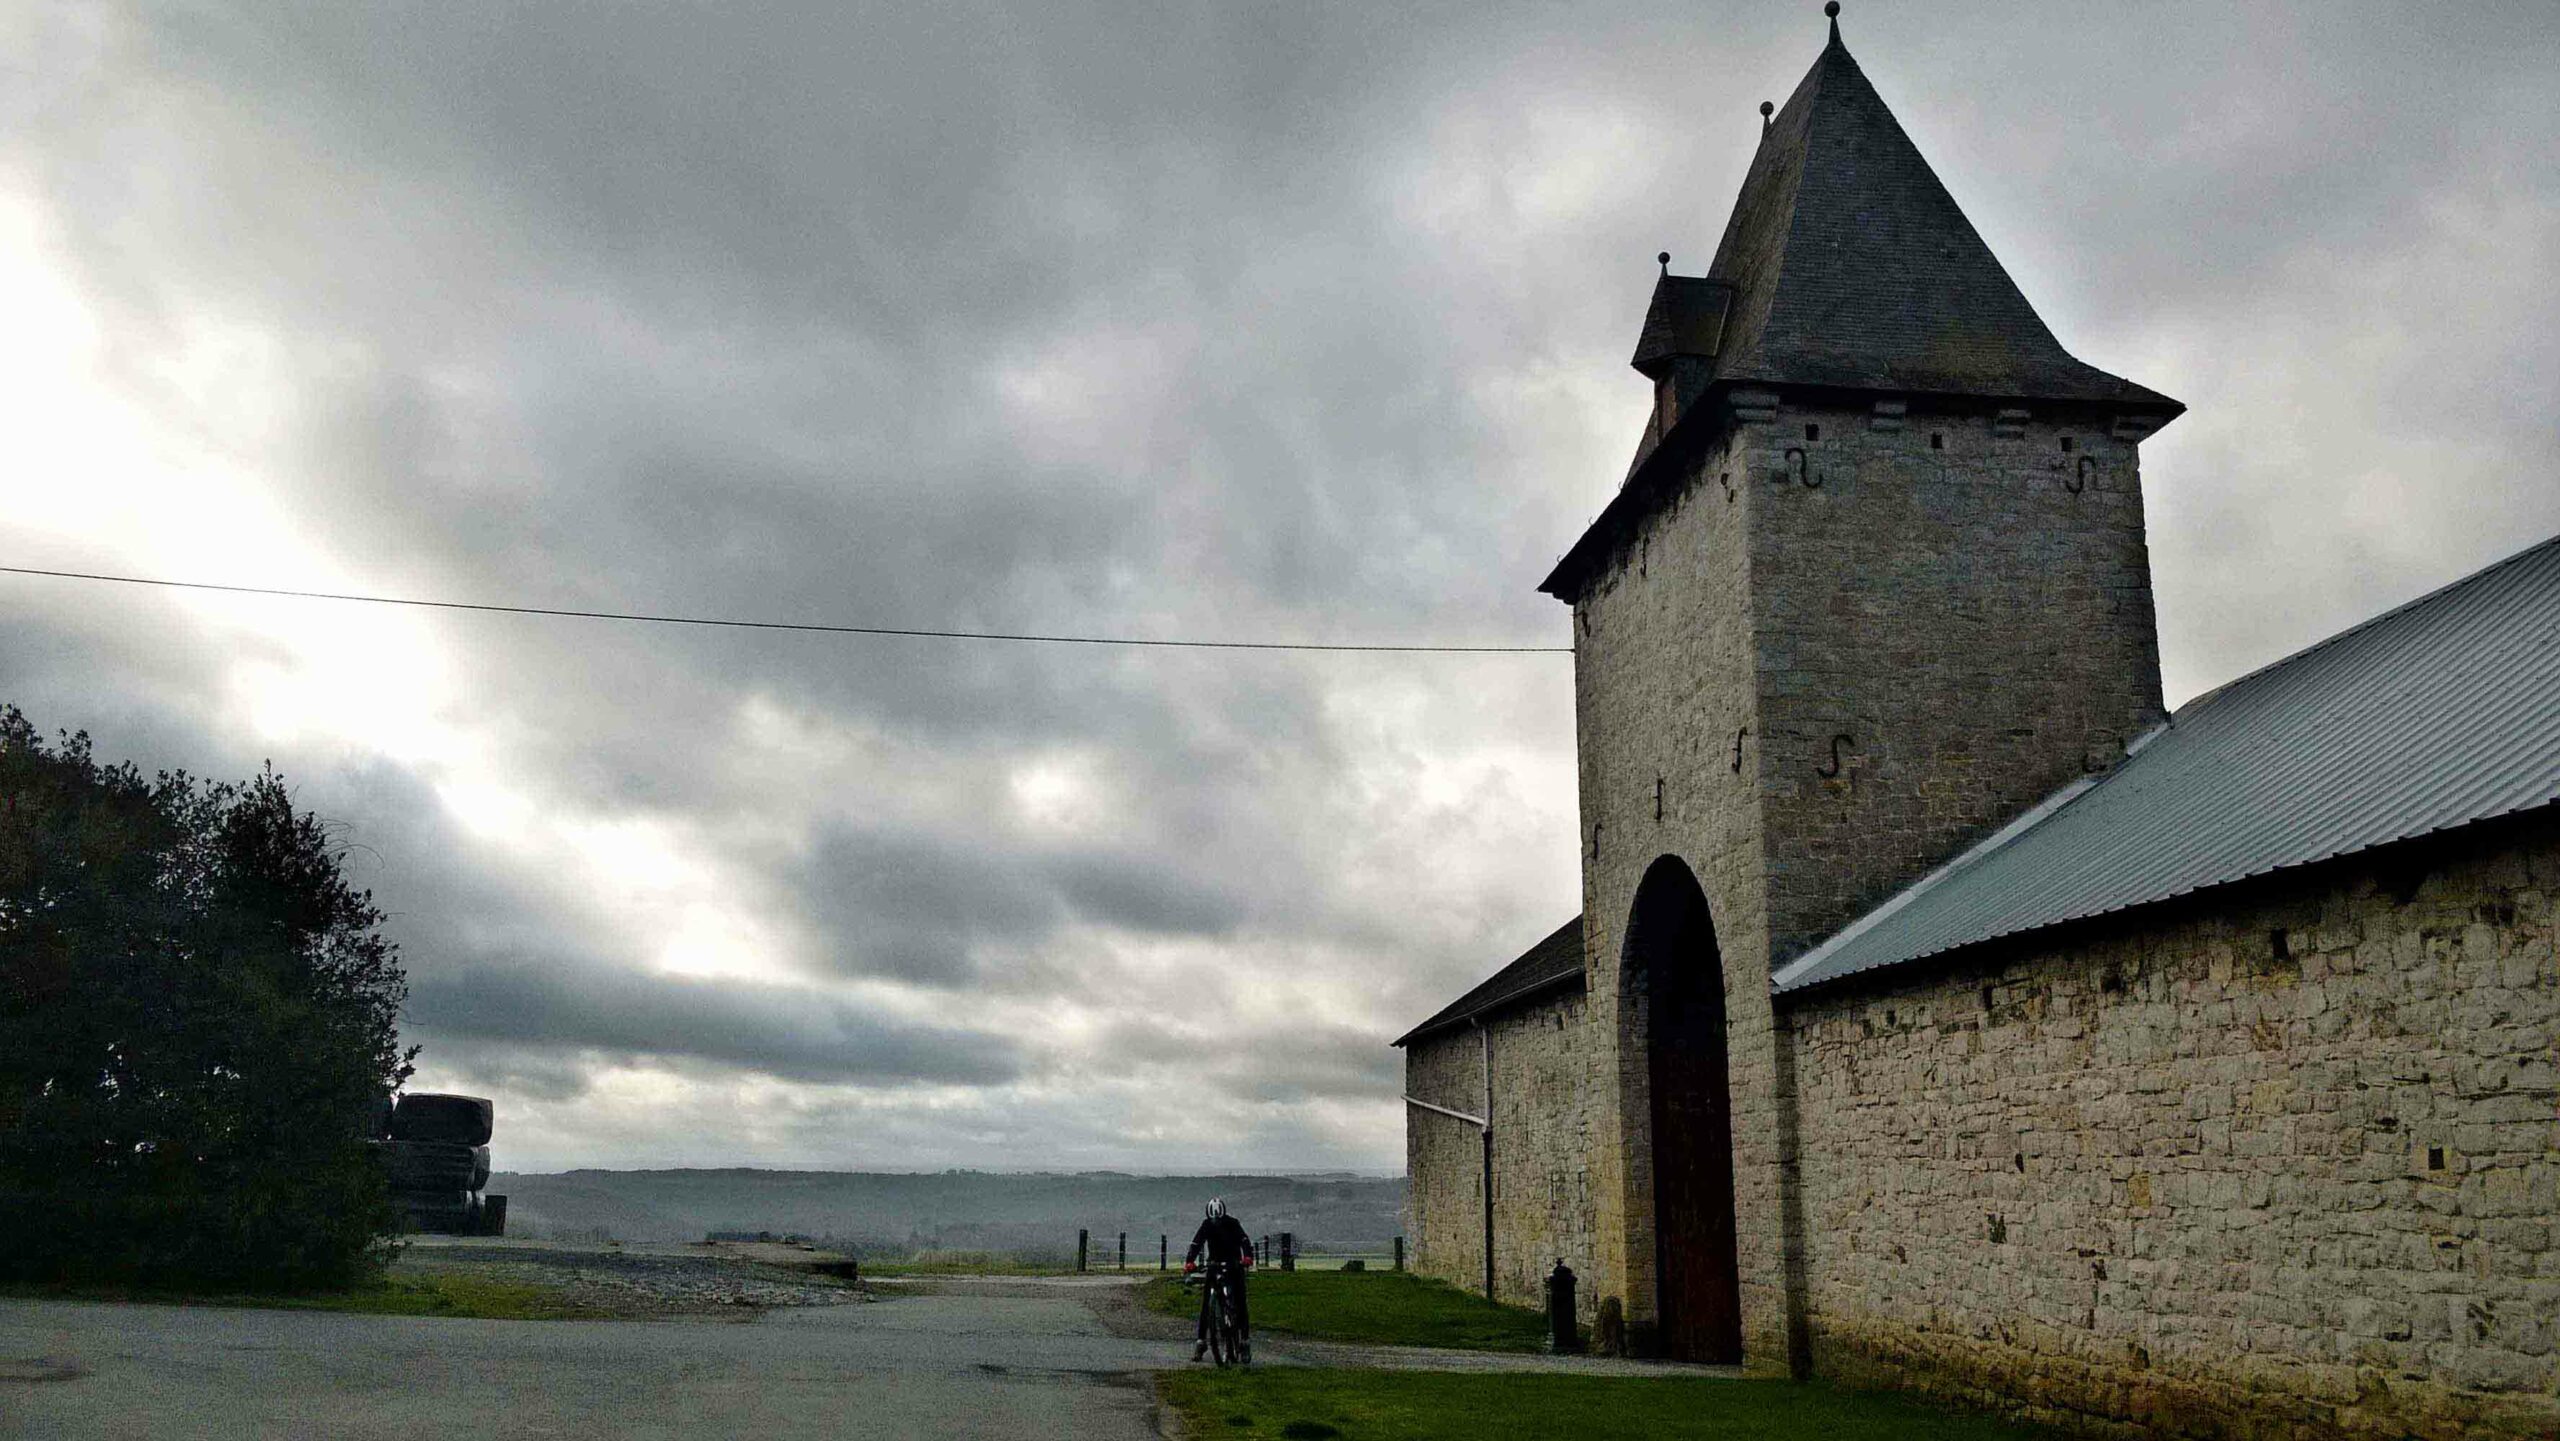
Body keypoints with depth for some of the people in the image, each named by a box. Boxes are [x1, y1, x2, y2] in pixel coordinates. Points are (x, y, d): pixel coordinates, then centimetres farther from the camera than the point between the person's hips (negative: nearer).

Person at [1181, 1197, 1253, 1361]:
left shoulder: (1233, 1223, -13)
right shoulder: (1206, 1224, -10)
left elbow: (1245, 1240, -25)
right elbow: (1196, 1244, -20)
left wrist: (1248, 1256, -45)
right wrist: (1189, 1262, -37)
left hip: (1234, 1265, -1)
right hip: (1213, 1265, 2)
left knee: (1240, 1304, -7)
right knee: (1205, 1304, -6)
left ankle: (1246, 1341, 1)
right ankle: (1201, 1341, 1)